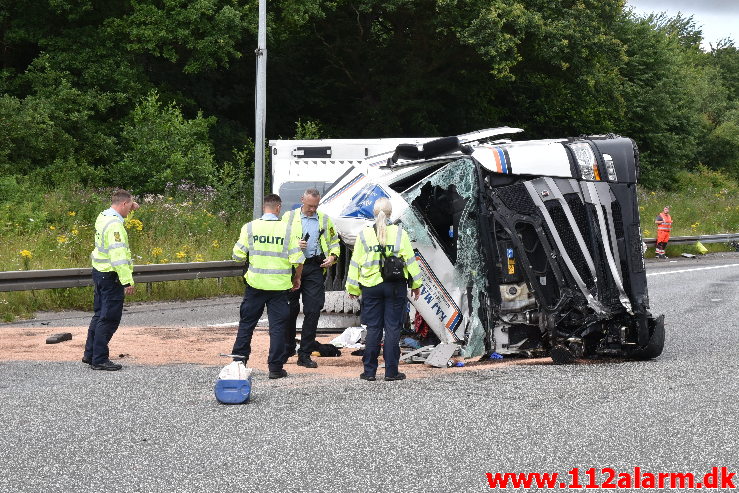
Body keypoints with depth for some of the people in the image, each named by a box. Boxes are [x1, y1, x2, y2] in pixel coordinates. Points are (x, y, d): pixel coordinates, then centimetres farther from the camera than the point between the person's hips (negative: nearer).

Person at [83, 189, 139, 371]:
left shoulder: (103, 217, 9)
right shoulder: (115, 225, -21)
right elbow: (119, 256, -27)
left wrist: (130, 206, 21)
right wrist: (127, 281, -27)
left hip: (100, 272, 10)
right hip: (111, 276, -10)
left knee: (100, 314, 19)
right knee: (109, 319, -4)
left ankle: (90, 354, 25)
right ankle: (99, 359, -1)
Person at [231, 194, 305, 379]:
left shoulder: (250, 227, -4)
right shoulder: (287, 229, -6)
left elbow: (238, 255, -2)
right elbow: (298, 259, -7)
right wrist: (297, 278, 11)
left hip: (255, 283, 1)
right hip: (279, 285, -1)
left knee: (247, 322, 15)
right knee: (277, 326, 5)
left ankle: (239, 360, 19)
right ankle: (275, 367, 6)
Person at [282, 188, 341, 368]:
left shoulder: (324, 220, 14)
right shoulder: (289, 217, 9)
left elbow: (334, 242, 22)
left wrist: (333, 257, 3)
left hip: (315, 269, 1)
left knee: (313, 311, -4)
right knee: (290, 310, 2)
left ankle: (305, 355, 1)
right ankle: (287, 350, 17)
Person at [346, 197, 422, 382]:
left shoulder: (364, 235, -1)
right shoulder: (399, 234, -2)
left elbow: (355, 263, 3)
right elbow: (410, 260, 0)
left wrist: (352, 288, 11)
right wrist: (416, 284, 10)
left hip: (371, 287, 1)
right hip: (395, 286, -1)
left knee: (373, 328, 6)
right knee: (393, 328, 3)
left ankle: (369, 371, 6)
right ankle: (391, 371, 3)